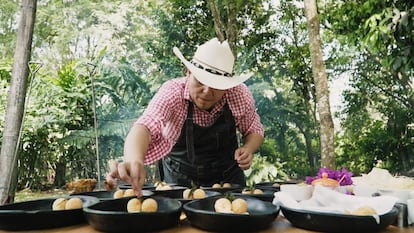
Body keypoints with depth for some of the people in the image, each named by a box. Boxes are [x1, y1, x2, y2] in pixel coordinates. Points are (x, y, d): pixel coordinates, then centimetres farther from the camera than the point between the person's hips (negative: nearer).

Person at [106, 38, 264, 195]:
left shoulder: (240, 94, -17)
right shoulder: (172, 92, -25)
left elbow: (254, 130, 0)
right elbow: (146, 125, -43)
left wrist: (248, 149, -22)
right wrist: (134, 160, -63)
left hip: (228, 178, 2)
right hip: (179, 179, -1)